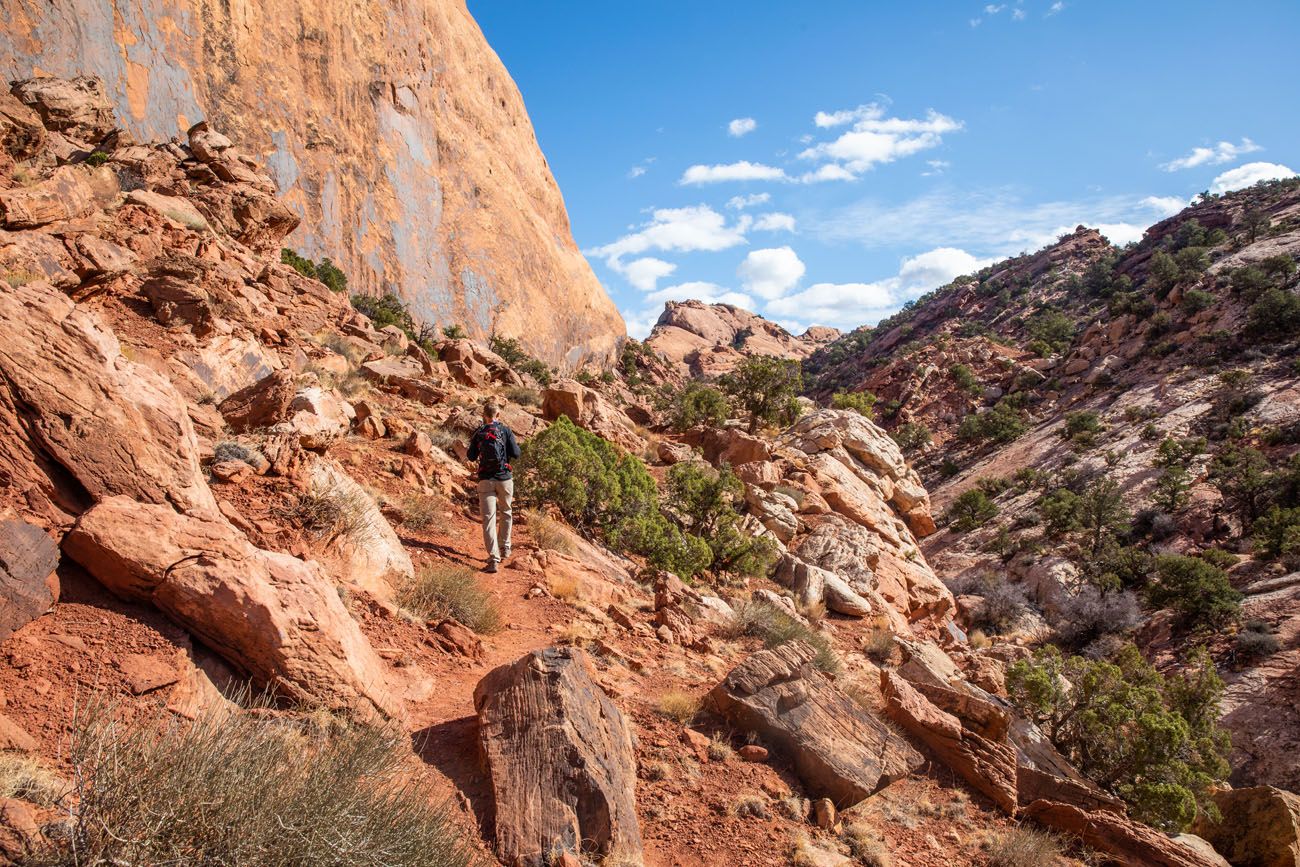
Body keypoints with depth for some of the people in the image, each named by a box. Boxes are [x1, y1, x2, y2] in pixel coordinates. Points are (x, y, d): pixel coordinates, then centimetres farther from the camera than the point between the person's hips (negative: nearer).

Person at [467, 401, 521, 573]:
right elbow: (515, 454, -6)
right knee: (506, 513, 22)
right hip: (504, 478, 0)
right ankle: (505, 549, 29)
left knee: (488, 519, -3)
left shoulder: (478, 433, 3)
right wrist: (517, 446, 15)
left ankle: (493, 558, -13)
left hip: (485, 479, 0)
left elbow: (472, 457, 9)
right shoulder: (506, 431, -2)